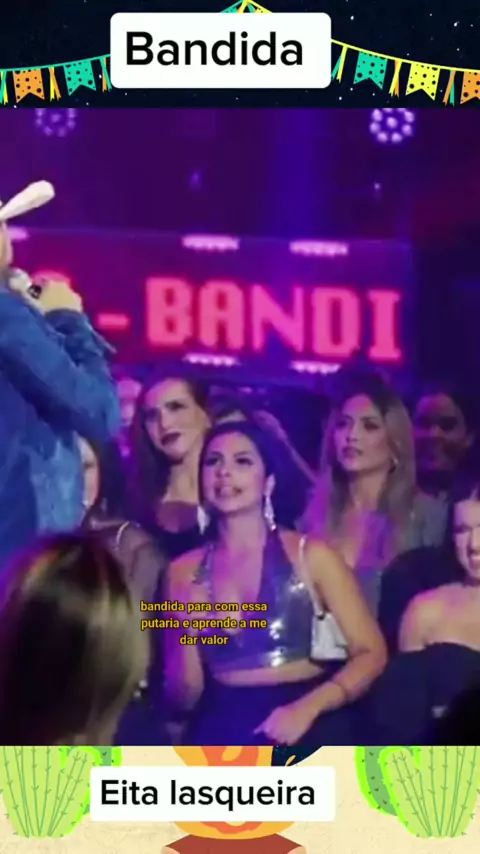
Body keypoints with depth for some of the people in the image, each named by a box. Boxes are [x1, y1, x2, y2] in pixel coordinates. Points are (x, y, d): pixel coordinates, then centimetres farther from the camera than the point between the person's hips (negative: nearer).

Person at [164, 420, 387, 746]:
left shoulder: (311, 555, 1)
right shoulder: (184, 571, 7)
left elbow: (371, 653, -2)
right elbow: (184, 698, 8)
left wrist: (308, 708, -15)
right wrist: (189, 633, -9)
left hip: (307, 727, -1)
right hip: (223, 730, 2)